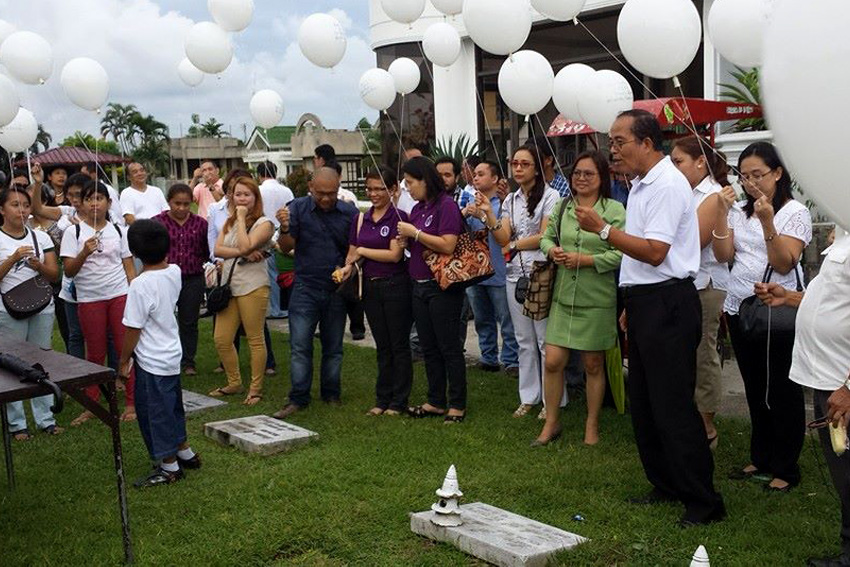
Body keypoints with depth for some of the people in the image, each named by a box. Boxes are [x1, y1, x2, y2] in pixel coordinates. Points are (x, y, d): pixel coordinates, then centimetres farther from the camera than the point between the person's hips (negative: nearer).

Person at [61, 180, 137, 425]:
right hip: (89, 299, 0)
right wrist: (84, 253, -22)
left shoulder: (119, 231, 7)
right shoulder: (73, 233, 2)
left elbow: (129, 268, 9)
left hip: (120, 295, 1)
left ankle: (131, 403, 10)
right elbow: (68, 270, -5)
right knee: (95, 354, 7)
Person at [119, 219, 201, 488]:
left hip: (152, 362, -8)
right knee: (172, 407, 23)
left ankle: (169, 467, 18)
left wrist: (124, 361, -7)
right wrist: (161, 255, 8)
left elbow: (133, 329, -19)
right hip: (172, 354, 8)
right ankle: (185, 453, 37)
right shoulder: (175, 272, -4)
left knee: (156, 413, 6)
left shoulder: (141, 284, -24)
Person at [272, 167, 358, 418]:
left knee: (333, 347, 11)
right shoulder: (297, 208, -2)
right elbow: (286, 248, -5)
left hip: (337, 291, 2)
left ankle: (331, 394, 24)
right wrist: (285, 228, -25)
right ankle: (298, 399, 4)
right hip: (306, 288, -1)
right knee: (300, 346, -3)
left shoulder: (349, 212, 1)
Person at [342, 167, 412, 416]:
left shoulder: (398, 217, -9)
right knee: (382, 346, 14)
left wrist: (362, 251, -9)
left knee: (399, 345, 3)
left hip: (395, 286, -6)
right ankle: (383, 399, 22)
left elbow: (395, 254, -16)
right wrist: (348, 267, -9)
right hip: (370, 287, 6)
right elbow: (352, 254, 12)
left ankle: (399, 402, 11)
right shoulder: (361, 219, 9)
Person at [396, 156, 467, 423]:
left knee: (450, 348, 0)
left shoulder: (447, 205, -12)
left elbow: (447, 245, -21)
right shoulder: (417, 209, 13)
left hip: (442, 288, -8)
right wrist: (405, 239, 0)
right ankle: (436, 402, 24)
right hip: (420, 286, 8)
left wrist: (415, 233, -15)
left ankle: (457, 405, 10)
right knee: (429, 348, 14)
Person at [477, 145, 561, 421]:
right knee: (525, 341, 13)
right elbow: (503, 239, 3)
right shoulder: (511, 200, 13)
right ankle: (529, 397, 22)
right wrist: (488, 213, -8)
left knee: (546, 340, -2)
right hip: (515, 275, 6)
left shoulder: (550, 196, -5)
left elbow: (545, 237, -10)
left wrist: (514, 245, -3)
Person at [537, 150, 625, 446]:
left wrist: (585, 260, -18)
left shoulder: (614, 210, -7)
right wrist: (552, 250, -3)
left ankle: (592, 425, 26)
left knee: (593, 365, 9)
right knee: (552, 362, 2)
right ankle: (551, 423, 20)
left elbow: (621, 253, -13)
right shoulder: (563, 207, 8)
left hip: (597, 300, -4)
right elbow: (547, 236, 19)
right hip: (563, 297, 4)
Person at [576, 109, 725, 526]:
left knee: (672, 406, -6)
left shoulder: (667, 185, -15)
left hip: (667, 304, -10)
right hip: (644, 303, 10)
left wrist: (602, 229, -18)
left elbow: (654, 253, -23)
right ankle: (666, 486, 28)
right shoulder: (641, 185, 15)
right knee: (642, 403, 15)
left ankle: (703, 501, 4)